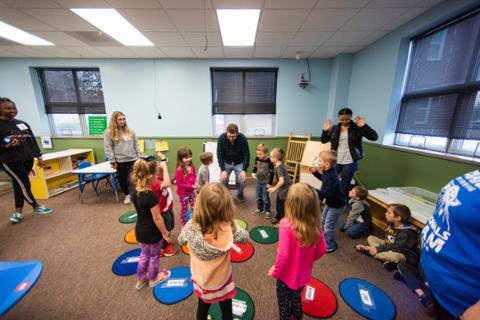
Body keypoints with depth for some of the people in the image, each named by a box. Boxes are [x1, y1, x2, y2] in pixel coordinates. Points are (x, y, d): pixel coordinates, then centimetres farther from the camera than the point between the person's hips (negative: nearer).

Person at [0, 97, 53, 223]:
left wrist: (39, 156, 12)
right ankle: (36, 207, 13)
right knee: (24, 184, -3)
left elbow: (32, 140, 14)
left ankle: (18, 212, 19)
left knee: (19, 184, 11)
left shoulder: (22, 123, 11)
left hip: (27, 159, 5)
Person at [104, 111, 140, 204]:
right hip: (120, 161, -2)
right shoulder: (109, 132, -4)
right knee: (122, 178, 11)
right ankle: (127, 195, 30)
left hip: (133, 159, 2)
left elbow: (136, 145, 11)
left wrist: (138, 157, 7)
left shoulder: (130, 131, 8)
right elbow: (108, 148, -5)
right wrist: (112, 161, -9)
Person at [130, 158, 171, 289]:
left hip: (139, 230, 7)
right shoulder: (151, 196, -32)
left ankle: (140, 279, 49)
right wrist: (165, 233, -11)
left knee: (144, 254, 30)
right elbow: (157, 218, -24)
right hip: (152, 233, -6)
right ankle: (153, 279, 45)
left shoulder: (135, 192, -9)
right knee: (154, 255, 21)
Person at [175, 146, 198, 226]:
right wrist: (191, 186, -23)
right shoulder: (180, 169, -22)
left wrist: (196, 183, -11)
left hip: (191, 192, 5)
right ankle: (183, 224, 34)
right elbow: (179, 183, -19)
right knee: (184, 209, 12)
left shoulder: (192, 167, -4)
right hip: (183, 193, -5)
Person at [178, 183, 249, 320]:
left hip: (201, 280, 2)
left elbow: (181, 240, -7)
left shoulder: (192, 227, -30)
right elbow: (245, 237, -12)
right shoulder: (228, 228, -34)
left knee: (203, 307, 32)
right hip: (222, 280, -1)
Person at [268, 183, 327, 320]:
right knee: (296, 298, 34)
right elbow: (322, 250, -7)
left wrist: (276, 271, -10)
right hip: (303, 274, 5)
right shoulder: (315, 224, -20)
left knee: (284, 301, 26)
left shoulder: (286, 224, -35)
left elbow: (283, 255, -30)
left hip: (287, 275, -4)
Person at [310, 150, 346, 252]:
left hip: (337, 205, -10)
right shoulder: (327, 172, -6)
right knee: (323, 220, 25)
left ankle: (330, 245, 25)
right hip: (330, 202, 10)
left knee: (328, 225, 3)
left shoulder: (331, 177, -36)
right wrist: (315, 172, 7)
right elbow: (323, 179, 17)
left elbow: (327, 193, -37)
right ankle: (323, 238, 47)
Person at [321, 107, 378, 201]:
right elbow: (323, 141, 5)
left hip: (350, 162, -2)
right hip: (335, 160, 3)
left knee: (345, 185, 10)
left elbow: (374, 137, -9)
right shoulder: (335, 128, 2)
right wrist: (325, 131, -12)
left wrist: (364, 126, -21)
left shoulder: (357, 128, -5)